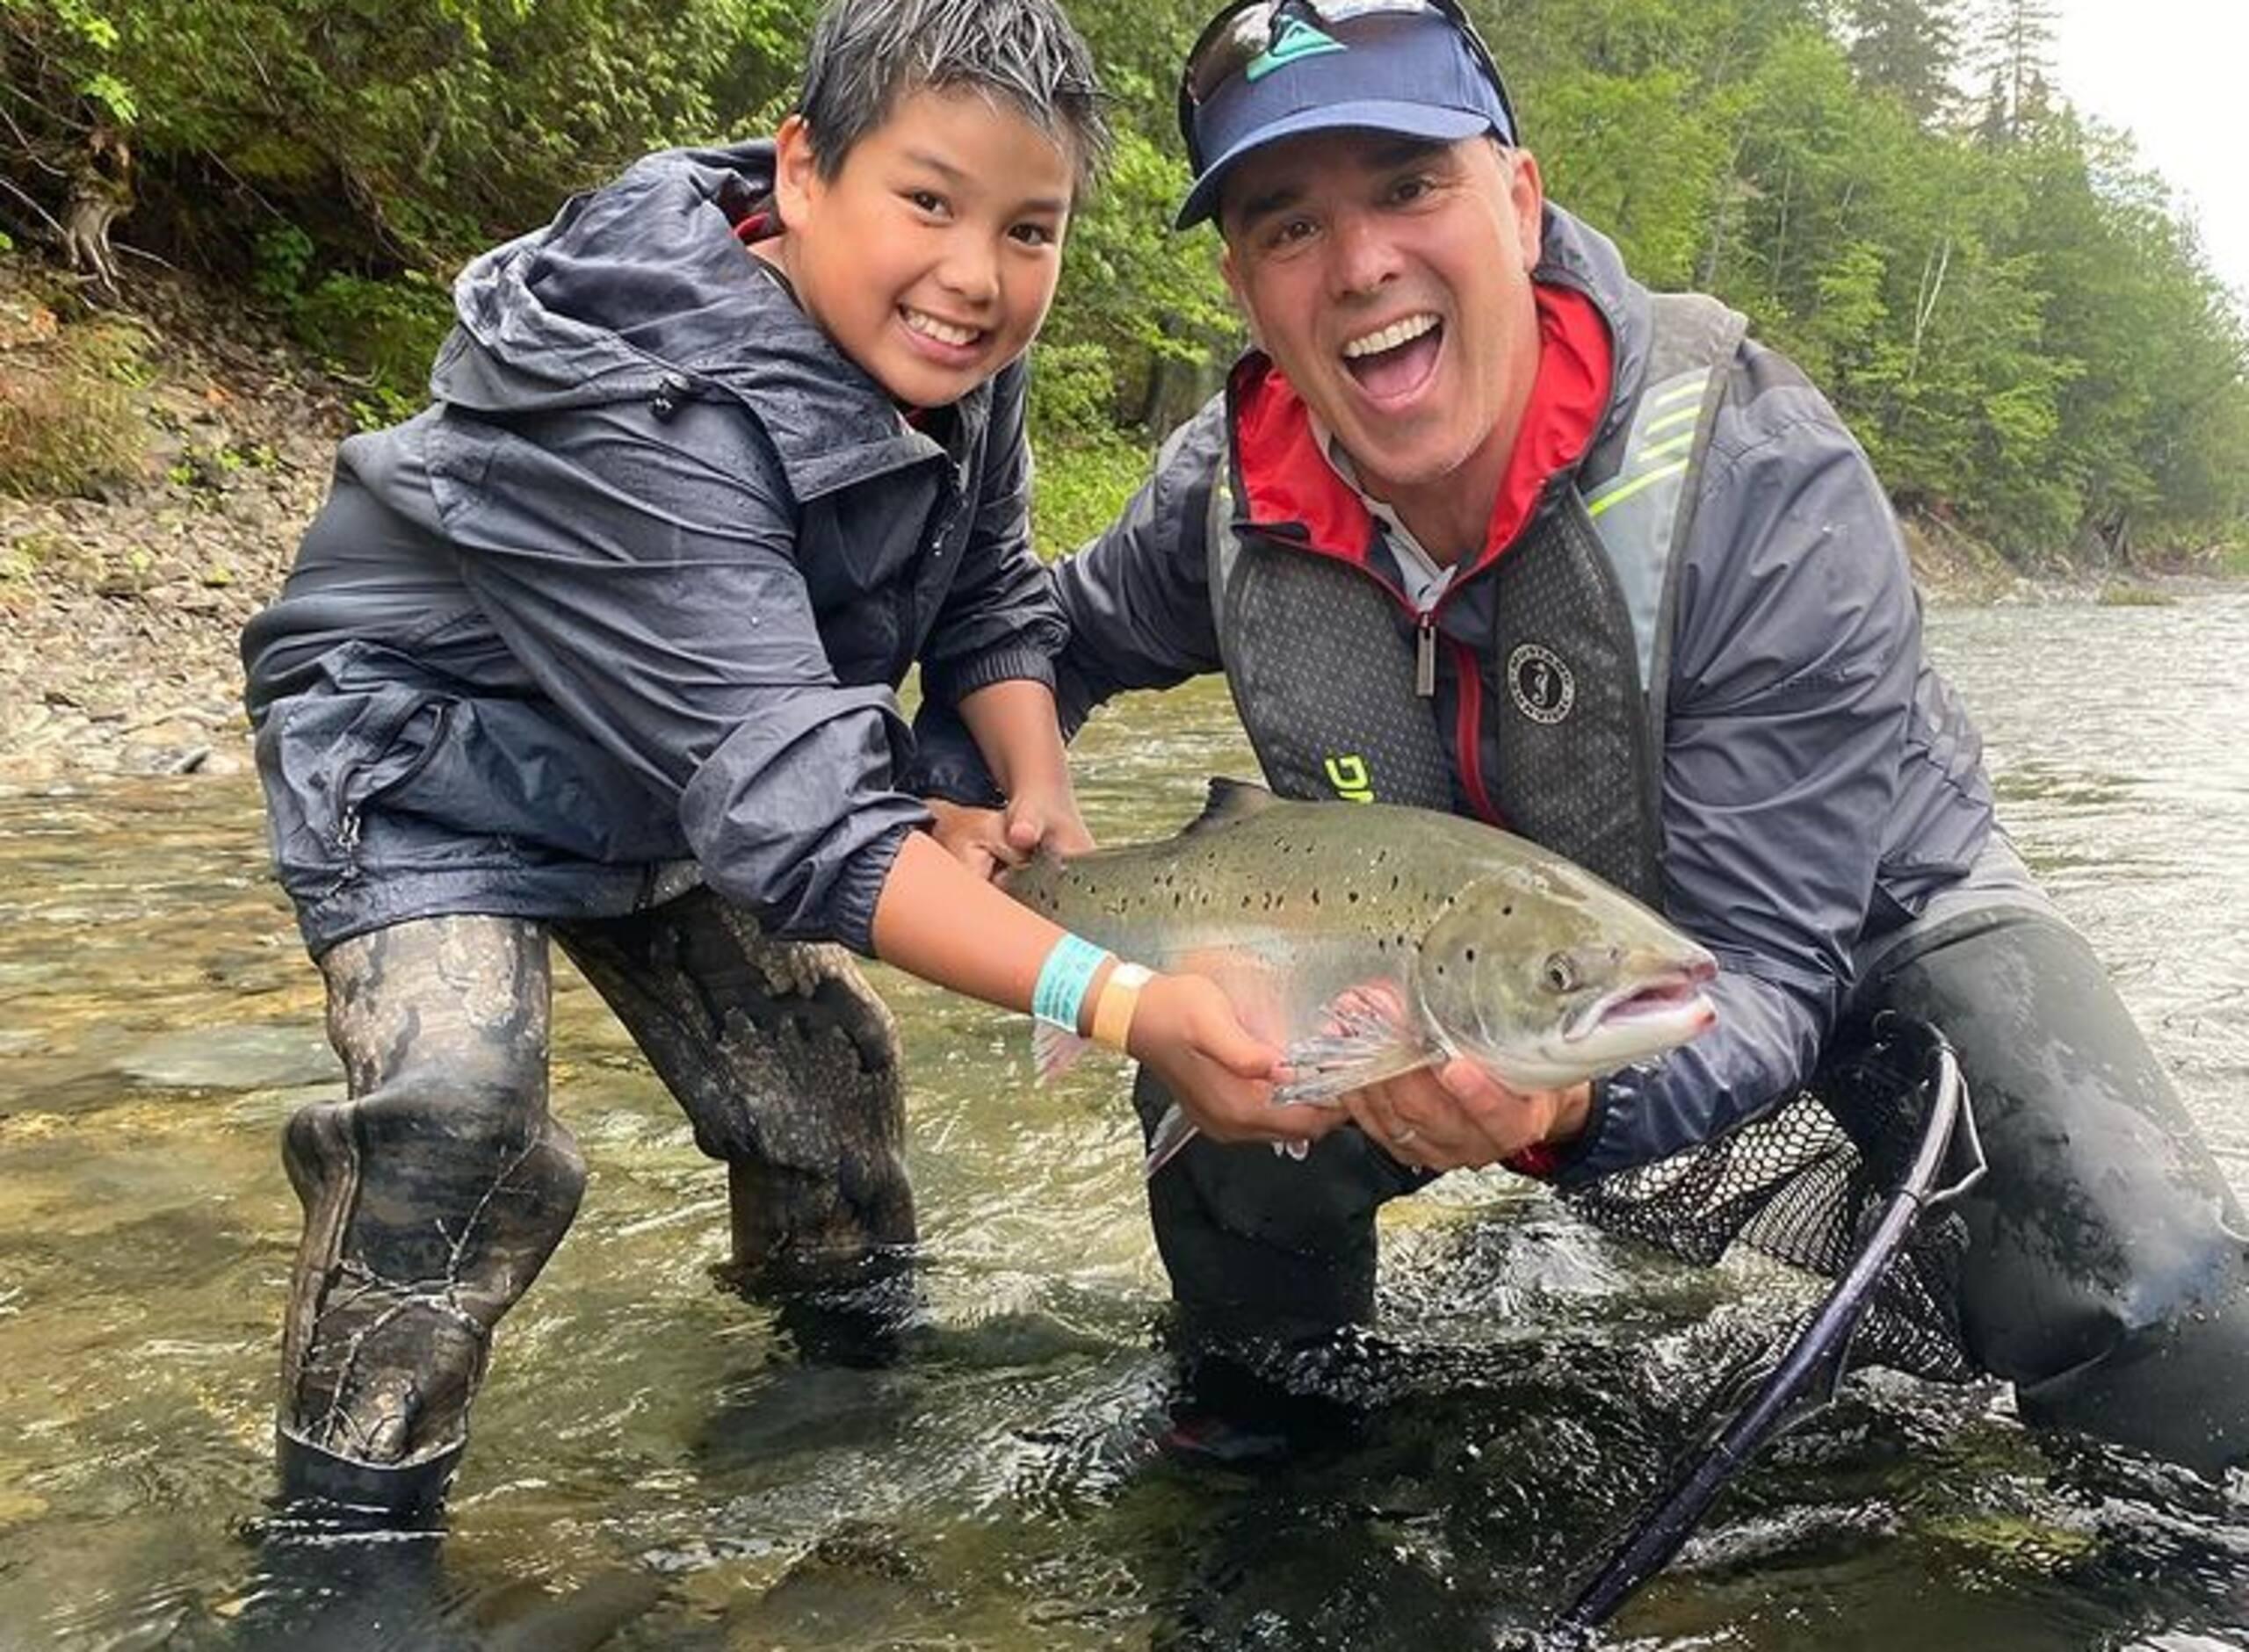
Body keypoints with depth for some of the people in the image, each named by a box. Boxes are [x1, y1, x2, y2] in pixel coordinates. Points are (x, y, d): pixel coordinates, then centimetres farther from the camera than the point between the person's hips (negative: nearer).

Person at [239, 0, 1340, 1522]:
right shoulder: (646, 416, -39)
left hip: (676, 775, 7)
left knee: (825, 1059, 8)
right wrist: (1114, 998, -55)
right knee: (460, 1102, -25)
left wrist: (1039, 790, -23)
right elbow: (789, 802, -46)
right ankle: (348, 1514, -6)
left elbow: (989, 602, -2)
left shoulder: (954, 366, -15)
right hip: (429, 751, -7)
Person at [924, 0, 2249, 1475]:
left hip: (1867, 928, -3)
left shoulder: (1762, 480, -32)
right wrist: (956, 805, -13)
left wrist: (1579, 1095, -52)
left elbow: (1766, 971, -31)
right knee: (1218, 1108, -14)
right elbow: (1066, 644, 6)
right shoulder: (1229, 496, -18)